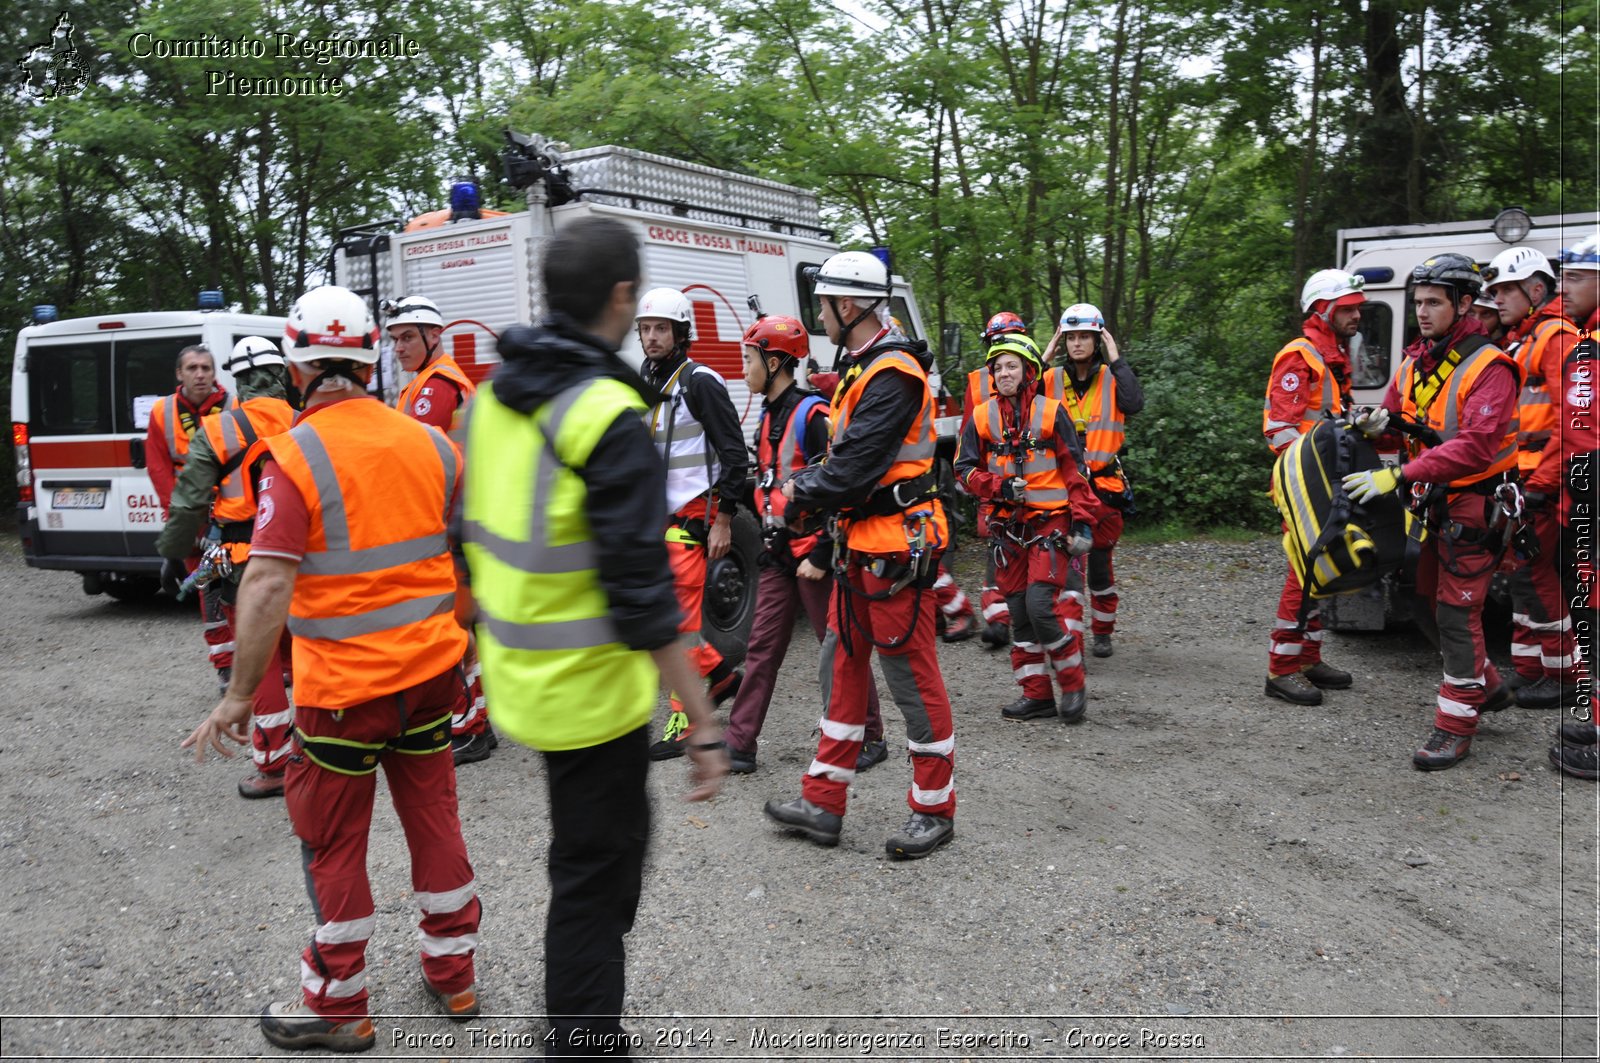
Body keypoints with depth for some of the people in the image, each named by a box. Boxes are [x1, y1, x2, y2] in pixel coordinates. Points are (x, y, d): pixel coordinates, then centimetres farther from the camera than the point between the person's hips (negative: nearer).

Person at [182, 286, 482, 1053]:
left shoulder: (298, 456, -15)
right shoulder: (427, 442, 1)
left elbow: (269, 585, -20)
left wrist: (240, 695, -13)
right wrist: (474, 639, 21)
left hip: (344, 683, -5)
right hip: (432, 669, 5)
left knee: (333, 841, 10)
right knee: (433, 812, 18)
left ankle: (338, 1008, 24)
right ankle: (452, 974, 31)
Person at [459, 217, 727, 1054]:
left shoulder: (494, 396, 4)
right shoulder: (610, 418, -23)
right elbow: (643, 596, -25)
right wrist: (703, 726, -20)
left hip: (521, 673, 9)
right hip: (591, 692, -9)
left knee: (615, 836, 26)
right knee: (593, 875, 8)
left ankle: (582, 1013, 43)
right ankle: (584, 1039, 25)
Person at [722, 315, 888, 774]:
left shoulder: (812, 414, -15)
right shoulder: (770, 415, 13)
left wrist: (820, 556, -21)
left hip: (813, 552, -8)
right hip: (779, 554, 8)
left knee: (839, 650, 2)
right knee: (762, 647, 8)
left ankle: (870, 740, 16)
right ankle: (738, 745, 12)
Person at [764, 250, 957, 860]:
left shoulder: (893, 376, -19)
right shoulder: (860, 369, 14)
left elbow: (852, 471, -23)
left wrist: (795, 494, -8)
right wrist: (794, 484, 3)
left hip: (896, 547, -10)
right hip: (859, 543, 10)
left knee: (913, 677, 0)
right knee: (847, 669, 13)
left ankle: (934, 810, 16)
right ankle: (823, 805, 23)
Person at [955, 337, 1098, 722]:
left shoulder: (1051, 412, -2)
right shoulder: (981, 417, 5)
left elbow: (1075, 470, -1)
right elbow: (964, 468, 7)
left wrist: (1082, 521, -6)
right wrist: (1000, 487, -10)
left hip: (1050, 521, -4)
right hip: (1007, 527, 4)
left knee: (1039, 604, -16)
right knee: (1019, 613, 6)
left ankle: (1073, 685, 3)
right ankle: (1036, 694, 17)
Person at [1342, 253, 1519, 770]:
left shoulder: (1487, 367, -18)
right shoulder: (1415, 364, 7)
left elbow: (1476, 447, -28)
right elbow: (1397, 416, 16)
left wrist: (1400, 476, -34)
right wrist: (1378, 422, -10)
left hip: (1474, 506, -8)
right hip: (1436, 504, 8)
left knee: (1456, 613, -6)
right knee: (1429, 604, 16)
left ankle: (1455, 727, 3)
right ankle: (1487, 687, 36)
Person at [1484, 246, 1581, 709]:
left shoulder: (1556, 336, -12)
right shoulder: (1521, 341, 19)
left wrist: (1543, 483, -21)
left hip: (1546, 477, -10)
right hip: (1524, 475, 10)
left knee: (1532, 570, -8)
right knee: (1523, 567, 11)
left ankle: (1565, 674, 2)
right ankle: (1528, 668, 18)